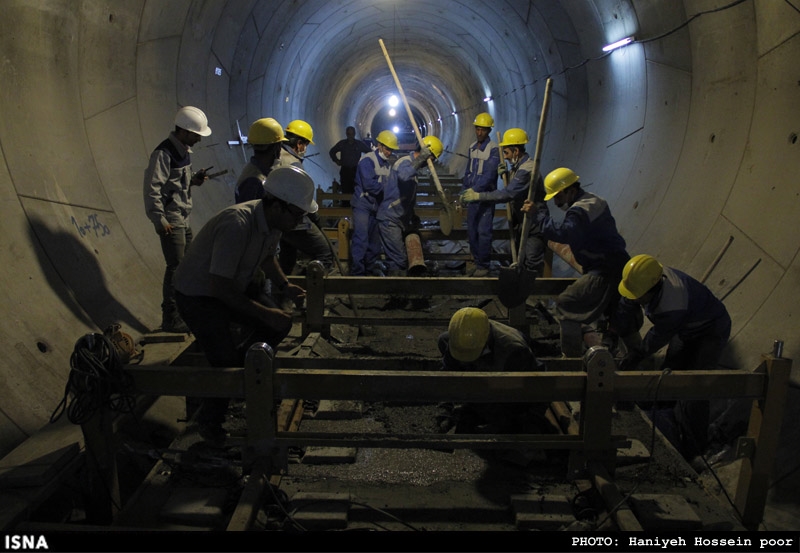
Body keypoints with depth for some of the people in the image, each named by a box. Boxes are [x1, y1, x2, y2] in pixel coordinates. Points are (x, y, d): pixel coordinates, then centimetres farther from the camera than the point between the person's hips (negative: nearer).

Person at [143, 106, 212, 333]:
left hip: (183, 217, 10)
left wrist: (194, 178, 2)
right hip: (171, 220, -9)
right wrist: (159, 220, -22)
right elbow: (152, 188, -21)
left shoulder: (184, 150, 11)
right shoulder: (163, 153, -18)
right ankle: (170, 319, 3)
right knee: (176, 267, -6)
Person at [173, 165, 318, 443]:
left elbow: (268, 256, 12)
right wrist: (264, 313, -29)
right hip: (198, 294, -8)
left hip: (236, 284, 8)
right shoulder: (237, 225, -36)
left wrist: (285, 286, -5)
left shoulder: (274, 221, -9)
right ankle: (209, 421, 13)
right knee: (226, 362, -15)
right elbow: (220, 287, -34)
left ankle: (237, 367, 22)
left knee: (279, 326, -1)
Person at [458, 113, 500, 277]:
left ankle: (484, 265, 6)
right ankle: (476, 260, 24)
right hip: (472, 195, 7)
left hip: (486, 197, -7)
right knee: (471, 230, 11)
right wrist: (463, 192, 12)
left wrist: (475, 190, -28)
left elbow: (489, 175, -20)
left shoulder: (493, 149, -12)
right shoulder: (472, 147, 10)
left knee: (483, 232, -4)